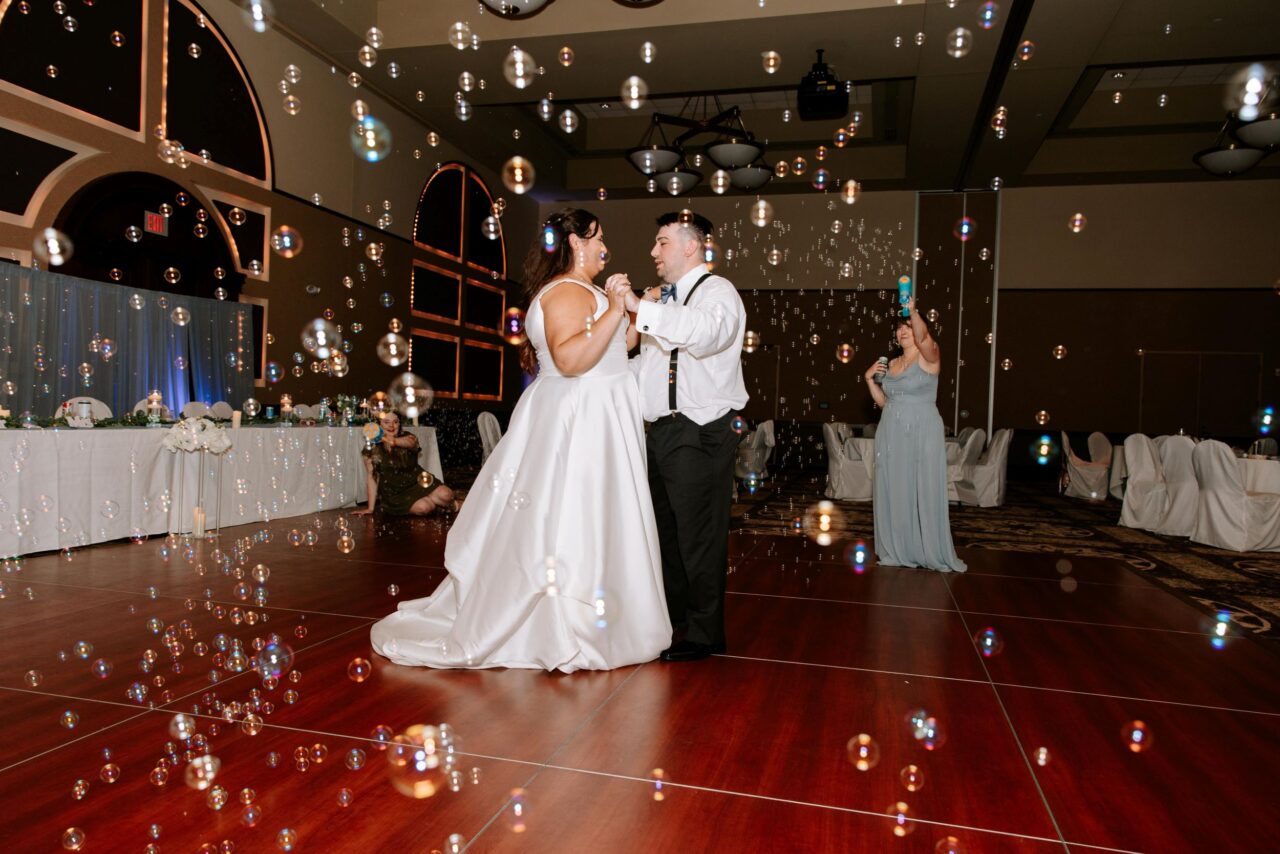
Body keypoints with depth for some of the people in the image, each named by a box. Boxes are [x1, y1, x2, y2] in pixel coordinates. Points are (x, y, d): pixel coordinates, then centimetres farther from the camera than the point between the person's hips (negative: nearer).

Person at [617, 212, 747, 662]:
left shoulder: (717, 291, -9)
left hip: (701, 433, -9)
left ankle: (703, 633, 12)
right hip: (661, 430, 9)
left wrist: (639, 307, -35)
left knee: (698, 536, -2)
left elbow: (707, 331, -33)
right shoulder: (662, 301, 20)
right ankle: (671, 620, 33)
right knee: (665, 530, 18)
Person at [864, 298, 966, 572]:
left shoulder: (928, 356, -4)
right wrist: (869, 378, 3)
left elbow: (923, 336, -27)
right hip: (892, 434, 6)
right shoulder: (892, 364, 13)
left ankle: (931, 551, 7)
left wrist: (913, 311, -43)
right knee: (894, 490, 6)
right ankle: (897, 549, 15)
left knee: (924, 490, -3)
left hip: (922, 433, -5)